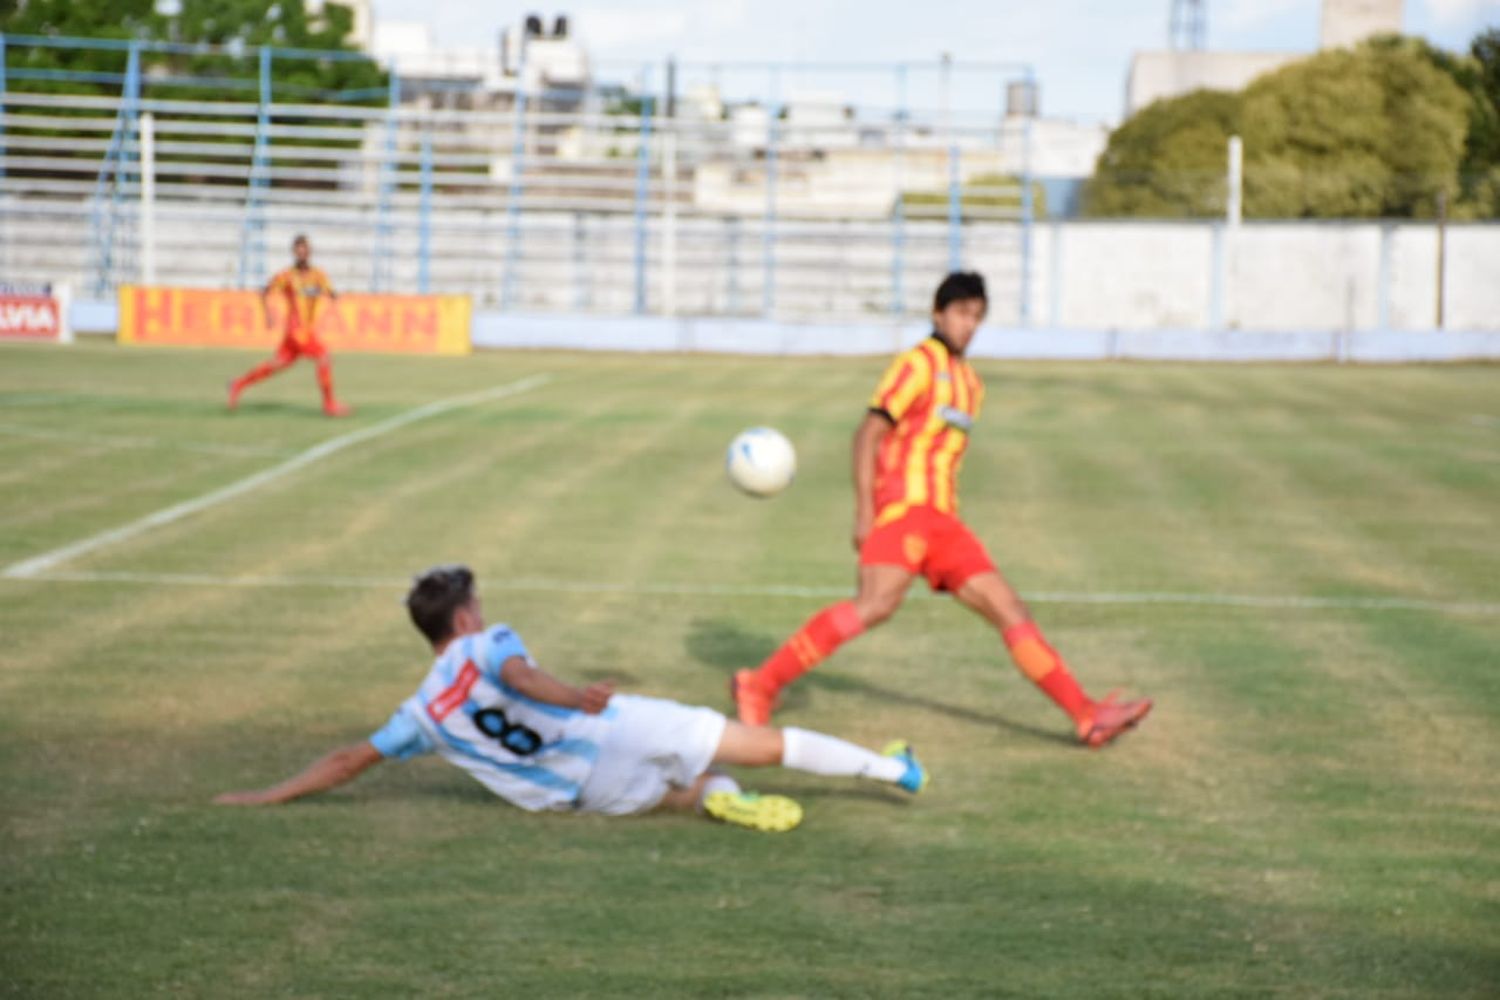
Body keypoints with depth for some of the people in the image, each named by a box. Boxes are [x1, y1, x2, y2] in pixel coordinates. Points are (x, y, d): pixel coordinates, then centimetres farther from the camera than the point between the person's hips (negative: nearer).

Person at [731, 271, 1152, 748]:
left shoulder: (970, 383, 22)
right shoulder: (918, 364, -4)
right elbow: (869, 434, -10)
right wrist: (864, 513, -17)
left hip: (941, 520, 8)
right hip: (902, 506, -8)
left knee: (1010, 610, 5)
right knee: (877, 603, -28)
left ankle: (1087, 715, 6)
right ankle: (759, 685, -26)